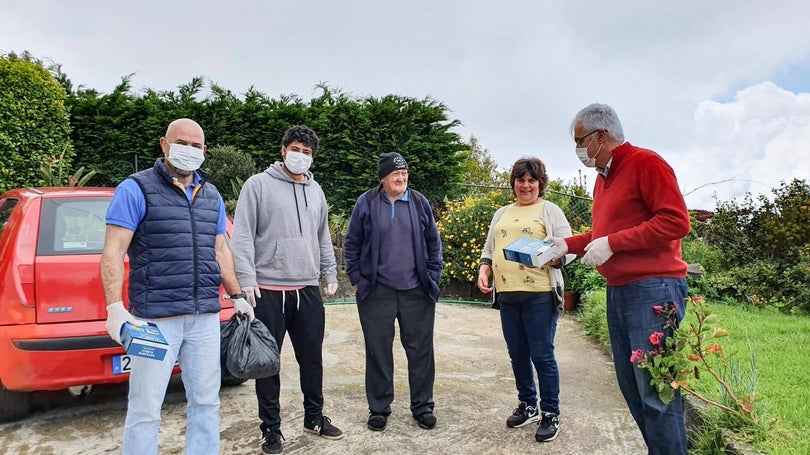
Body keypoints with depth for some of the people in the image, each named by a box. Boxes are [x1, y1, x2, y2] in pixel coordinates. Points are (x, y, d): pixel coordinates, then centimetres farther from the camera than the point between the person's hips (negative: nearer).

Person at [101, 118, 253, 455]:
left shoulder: (212, 196, 14)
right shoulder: (136, 189, -3)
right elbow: (113, 251, -8)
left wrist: (236, 296, 19)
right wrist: (115, 308, -17)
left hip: (206, 317, 5)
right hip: (156, 317, -5)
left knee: (206, 402, 12)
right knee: (145, 410, 3)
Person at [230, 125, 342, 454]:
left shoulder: (315, 191, 13)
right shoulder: (258, 185, -3)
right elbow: (242, 236, -8)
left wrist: (330, 273, 16)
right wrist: (247, 279, -14)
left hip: (308, 290, 5)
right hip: (268, 290, -5)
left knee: (312, 358, 13)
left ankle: (314, 417, 31)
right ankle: (271, 428, 21)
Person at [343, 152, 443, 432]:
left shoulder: (420, 203, 6)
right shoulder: (366, 203, 1)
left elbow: (434, 243, 11)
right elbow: (352, 244, 5)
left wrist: (432, 278, 5)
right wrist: (356, 281, 1)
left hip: (417, 293, 2)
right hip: (376, 294, -1)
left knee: (421, 351, 7)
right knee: (378, 352, 7)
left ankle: (423, 406, 23)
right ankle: (379, 409, 23)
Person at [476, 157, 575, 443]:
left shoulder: (550, 210, 3)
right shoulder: (501, 214, 18)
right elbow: (489, 249, 21)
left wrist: (551, 258, -23)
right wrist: (484, 270, 3)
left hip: (540, 294, -5)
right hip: (507, 294, 5)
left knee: (542, 355, -1)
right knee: (517, 354, 13)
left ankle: (550, 414, 15)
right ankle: (527, 406, 30)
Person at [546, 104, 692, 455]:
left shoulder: (645, 163, -9)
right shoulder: (603, 177, 17)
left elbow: (675, 221, -17)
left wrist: (611, 243, -18)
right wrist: (567, 244, 12)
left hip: (653, 289, -9)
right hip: (617, 292, 9)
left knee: (656, 393, -5)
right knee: (632, 386, 14)